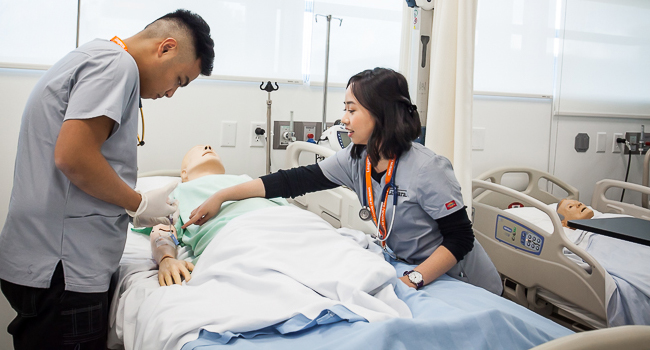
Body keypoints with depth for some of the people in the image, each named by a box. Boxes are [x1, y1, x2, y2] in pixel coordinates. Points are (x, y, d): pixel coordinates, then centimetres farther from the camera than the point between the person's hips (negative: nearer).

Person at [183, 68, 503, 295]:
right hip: (409, 269, 5)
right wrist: (221, 197, -10)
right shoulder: (355, 160, -6)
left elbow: (460, 238, -22)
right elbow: (295, 181, -9)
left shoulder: (427, 169, -25)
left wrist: (413, 279, -32)